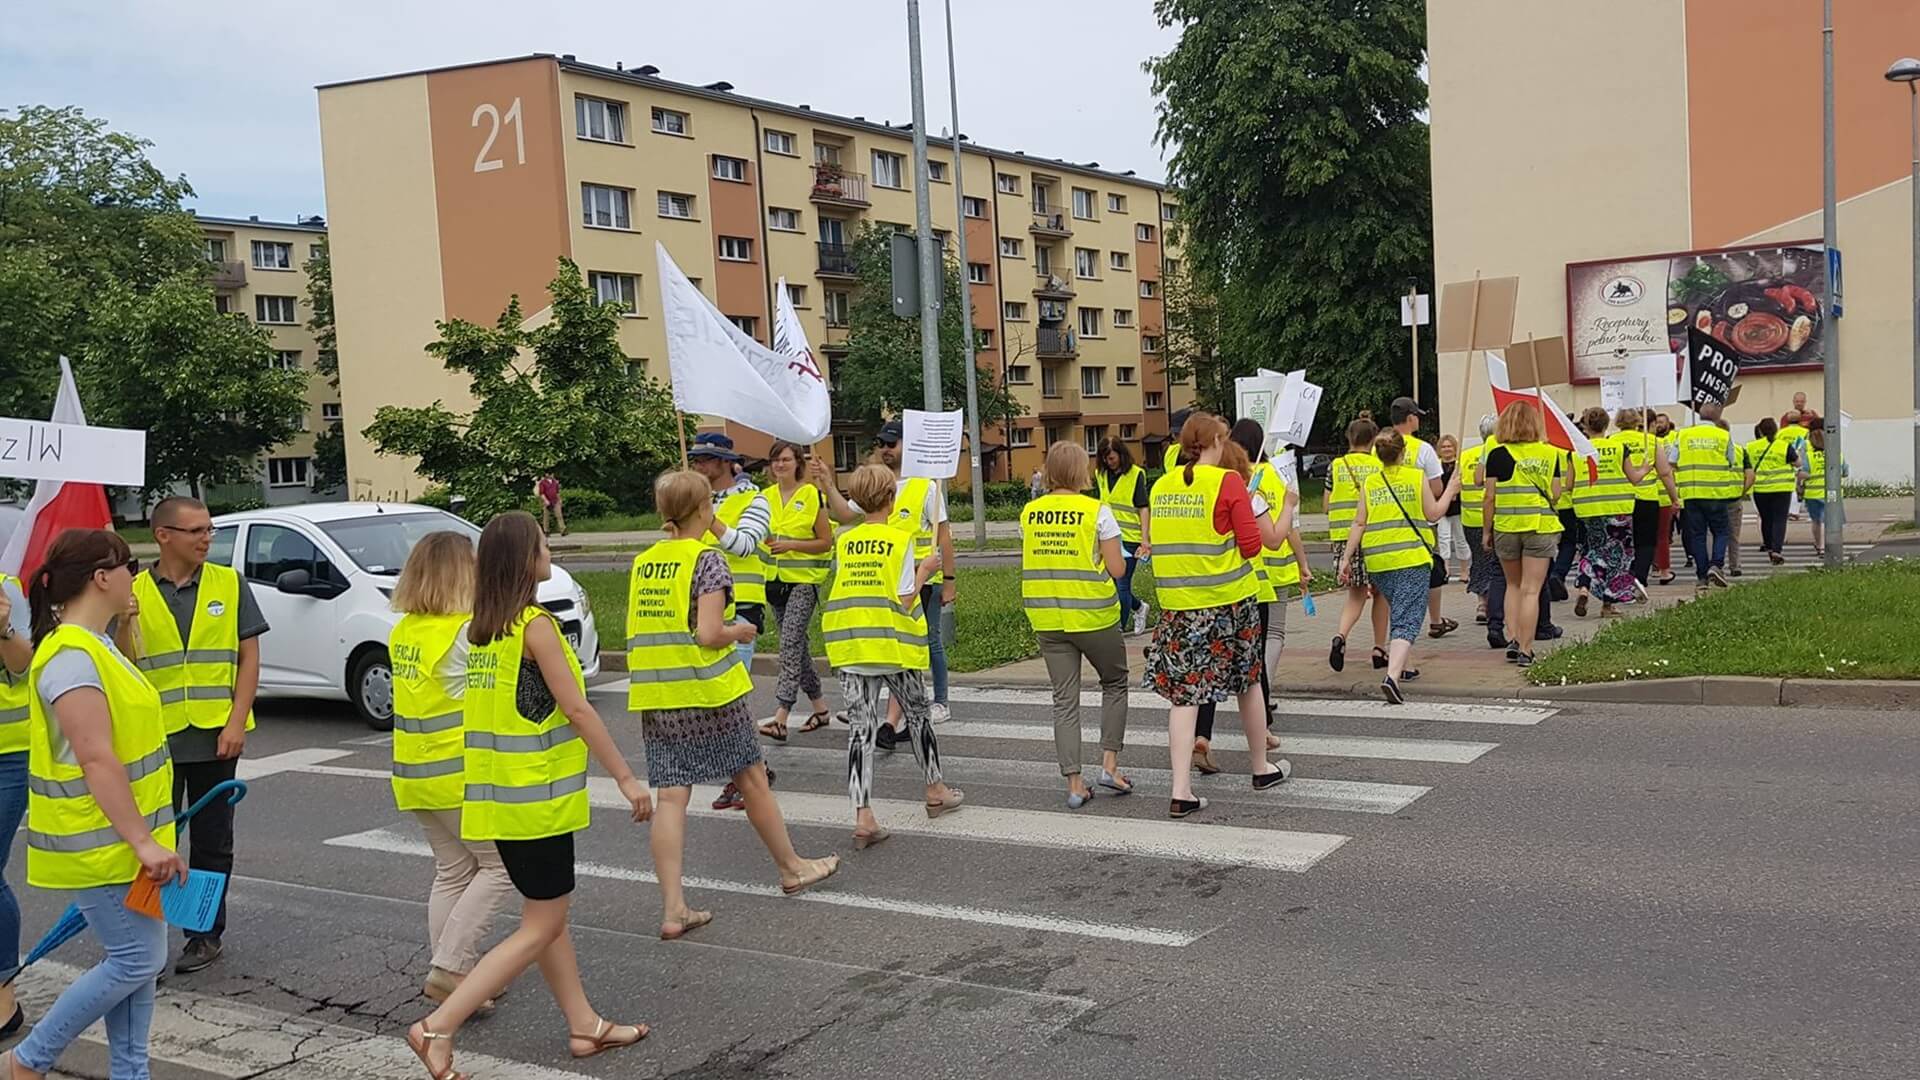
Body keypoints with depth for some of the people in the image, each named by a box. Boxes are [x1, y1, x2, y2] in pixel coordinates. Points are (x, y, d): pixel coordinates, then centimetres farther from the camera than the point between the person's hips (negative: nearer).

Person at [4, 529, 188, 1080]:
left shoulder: (97, 646, 11)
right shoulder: (71, 656, -20)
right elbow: (95, 760, -25)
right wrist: (143, 841, -26)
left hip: (120, 841, 10)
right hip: (98, 843, -10)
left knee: (135, 959, 12)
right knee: (135, 960, -4)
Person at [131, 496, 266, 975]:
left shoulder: (230, 584, 1)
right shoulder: (134, 592, 0)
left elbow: (249, 656, 0)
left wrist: (236, 722, -8)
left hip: (216, 736, 0)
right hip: (157, 738, 0)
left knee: (212, 842, 9)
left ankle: (206, 934, 21)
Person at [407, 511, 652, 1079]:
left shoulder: (481, 628, 7)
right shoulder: (535, 625, -16)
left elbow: (491, 704, 13)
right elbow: (578, 710, -18)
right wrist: (626, 778, -13)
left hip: (498, 792, 9)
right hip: (536, 796, -9)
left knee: (547, 912, 17)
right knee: (542, 926, 0)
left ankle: (584, 1025, 27)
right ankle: (439, 1027, -4)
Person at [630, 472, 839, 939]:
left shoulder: (643, 561, 8)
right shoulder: (706, 559, -11)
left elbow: (639, 628, 14)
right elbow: (708, 634, -18)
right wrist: (739, 631, 1)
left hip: (655, 694, 5)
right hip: (707, 690, -5)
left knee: (670, 795, 3)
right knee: (751, 778, 12)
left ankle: (673, 908, 0)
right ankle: (791, 867, 29)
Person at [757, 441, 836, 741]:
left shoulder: (812, 495, -6)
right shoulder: (765, 497, 8)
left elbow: (826, 542, -6)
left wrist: (791, 544, -17)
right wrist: (765, 544, -4)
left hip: (804, 579, -6)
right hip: (776, 579, 6)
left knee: (791, 642, -15)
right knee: (797, 643, 12)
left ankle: (780, 716, -18)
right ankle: (820, 707, 25)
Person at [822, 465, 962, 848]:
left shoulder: (845, 542, 5)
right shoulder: (900, 540, -8)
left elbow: (848, 589, 10)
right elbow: (907, 601, -12)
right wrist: (924, 570, 4)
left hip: (850, 645, 3)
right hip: (893, 644, -3)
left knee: (860, 726, 2)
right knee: (917, 713, 18)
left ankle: (863, 816, -6)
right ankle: (936, 790, 34)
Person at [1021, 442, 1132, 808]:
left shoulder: (1030, 513, 3)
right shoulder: (1098, 511, -10)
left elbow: (1029, 564, 9)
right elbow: (1117, 569, -9)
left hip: (1045, 616, 4)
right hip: (1091, 614, -3)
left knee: (1064, 699, 9)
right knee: (1114, 682, 19)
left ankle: (1074, 784, 7)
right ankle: (1109, 763, 13)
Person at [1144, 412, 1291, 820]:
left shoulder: (1162, 486, 5)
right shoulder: (1228, 481, -9)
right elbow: (1252, 544, -8)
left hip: (1177, 603, 3)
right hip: (1228, 600, -3)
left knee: (1184, 693, 2)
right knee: (1248, 682, 17)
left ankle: (1180, 792, -6)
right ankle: (1262, 769, 34)